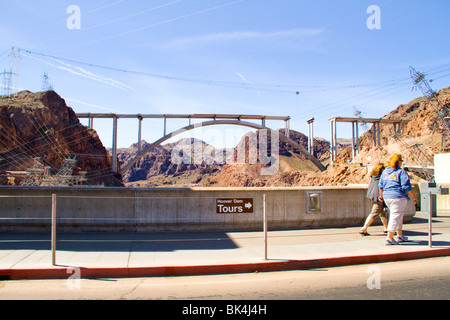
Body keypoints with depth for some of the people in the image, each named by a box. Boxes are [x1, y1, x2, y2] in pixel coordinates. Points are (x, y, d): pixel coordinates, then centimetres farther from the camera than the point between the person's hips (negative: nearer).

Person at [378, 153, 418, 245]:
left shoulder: (385, 171, 11)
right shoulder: (401, 172, -10)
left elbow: (381, 185, 16)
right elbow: (406, 187, -13)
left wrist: (381, 195, 29)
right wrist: (414, 197, -5)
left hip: (387, 197, 8)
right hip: (398, 197, -8)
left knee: (398, 216, 21)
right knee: (395, 217, -4)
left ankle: (400, 235, 29)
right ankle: (389, 239, -5)